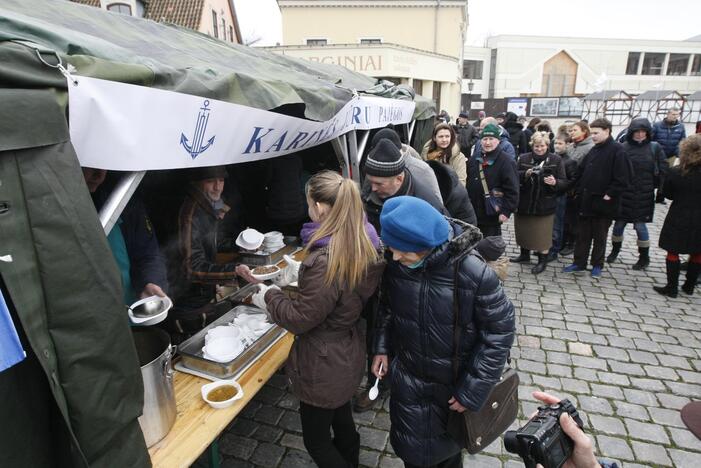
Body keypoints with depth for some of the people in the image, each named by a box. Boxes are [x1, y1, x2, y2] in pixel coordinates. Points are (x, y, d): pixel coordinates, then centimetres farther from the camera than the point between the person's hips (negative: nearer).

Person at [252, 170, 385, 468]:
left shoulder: (325, 261, -34)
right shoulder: (363, 242, -6)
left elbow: (299, 320, -23)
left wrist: (268, 296, -8)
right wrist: (302, 274, 12)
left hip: (324, 365, -8)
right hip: (348, 353, 8)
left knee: (316, 440, 17)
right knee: (341, 419, 30)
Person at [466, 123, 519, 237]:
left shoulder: (506, 161, -10)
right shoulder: (473, 160, 10)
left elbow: (512, 190, -14)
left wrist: (506, 211, -19)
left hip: (492, 216, -6)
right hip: (472, 214, 6)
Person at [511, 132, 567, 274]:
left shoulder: (556, 160, -2)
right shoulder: (524, 158, 2)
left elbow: (564, 182, -3)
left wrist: (555, 182, -24)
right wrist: (525, 174, -18)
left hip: (544, 204, -2)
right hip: (524, 202, 3)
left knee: (543, 233, 4)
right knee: (524, 230, 15)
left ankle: (543, 260, 21)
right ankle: (525, 255, 35)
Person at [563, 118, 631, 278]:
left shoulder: (617, 150, -12)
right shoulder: (593, 151, 10)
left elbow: (622, 179, -16)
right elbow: (581, 172, 15)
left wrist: (609, 195, -16)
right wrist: (580, 192, 7)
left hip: (603, 203, -6)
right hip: (586, 201, 6)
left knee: (600, 236, 9)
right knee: (582, 234, 12)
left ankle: (597, 265, 22)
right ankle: (579, 262, 22)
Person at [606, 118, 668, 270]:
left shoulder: (655, 148, -1)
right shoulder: (623, 148, -4)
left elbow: (663, 170, 2)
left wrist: (652, 184, 2)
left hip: (644, 195, 0)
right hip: (623, 194, 0)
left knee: (640, 225, 4)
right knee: (619, 224, 8)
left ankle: (644, 258, 20)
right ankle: (615, 251, 30)